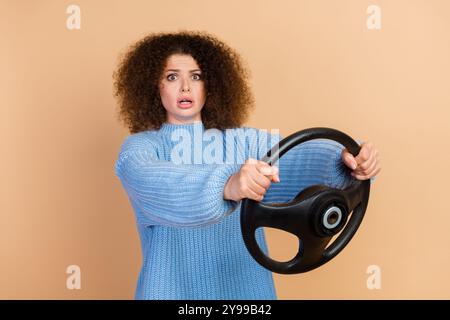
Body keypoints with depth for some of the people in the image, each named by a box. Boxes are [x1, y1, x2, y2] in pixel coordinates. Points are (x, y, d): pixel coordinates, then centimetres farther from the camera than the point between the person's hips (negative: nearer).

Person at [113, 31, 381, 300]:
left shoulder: (245, 141, -1)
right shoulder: (140, 146, -7)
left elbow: (301, 156, -16)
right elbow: (154, 186, -28)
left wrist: (347, 159, -36)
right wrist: (224, 185, -45)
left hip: (243, 285, 2)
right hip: (173, 287, -2)